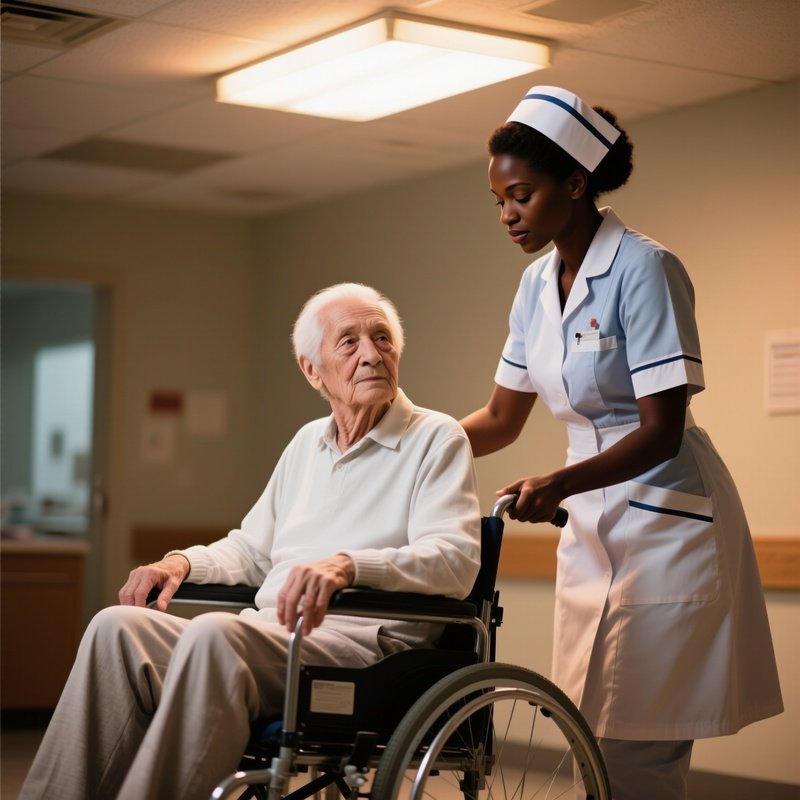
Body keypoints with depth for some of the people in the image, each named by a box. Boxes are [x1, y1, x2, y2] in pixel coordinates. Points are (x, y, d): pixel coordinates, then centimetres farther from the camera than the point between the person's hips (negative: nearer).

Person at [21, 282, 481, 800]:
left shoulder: (437, 439, 3)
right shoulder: (308, 442, 25)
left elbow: (456, 561, -13)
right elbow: (251, 549, 32)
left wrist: (349, 565, -30)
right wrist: (184, 562, 9)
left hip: (366, 639, -6)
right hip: (268, 637, 7)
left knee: (215, 635, -34)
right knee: (118, 627, -17)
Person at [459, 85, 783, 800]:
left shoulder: (644, 269, -15)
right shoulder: (537, 285, 8)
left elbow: (662, 431, -19)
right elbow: (501, 420, 15)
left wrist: (558, 484, -31)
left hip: (665, 520, -8)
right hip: (592, 525, 8)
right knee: (595, 742, 9)